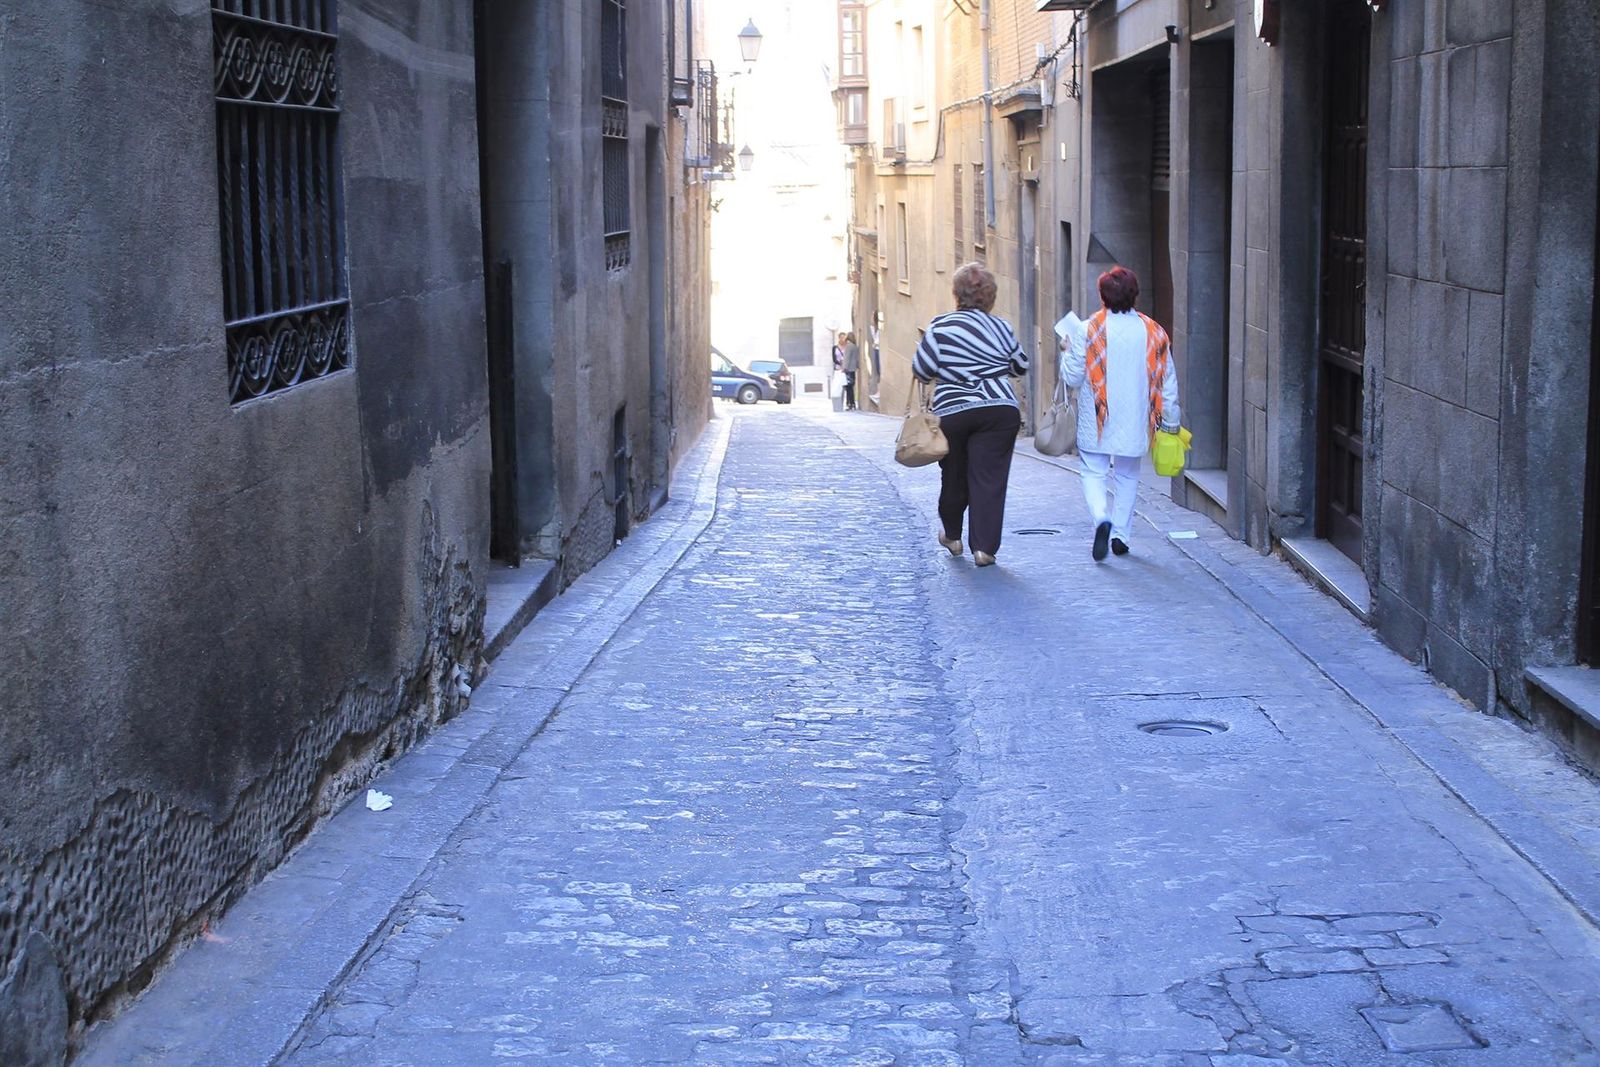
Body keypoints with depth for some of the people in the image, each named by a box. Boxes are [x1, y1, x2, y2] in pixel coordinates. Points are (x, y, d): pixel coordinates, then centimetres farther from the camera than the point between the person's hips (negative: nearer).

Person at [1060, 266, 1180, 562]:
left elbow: (1072, 378, -7)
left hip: (1096, 423, -2)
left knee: (1093, 473, 6)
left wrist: (1067, 352, 13)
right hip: (1135, 425, 3)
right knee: (1128, 476, 17)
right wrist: (1171, 422, 12)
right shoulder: (1153, 332, -2)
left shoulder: (1087, 330, -10)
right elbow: (1168, 381, 3)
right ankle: (1121, 535, 18)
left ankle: (1101, 519, -21)